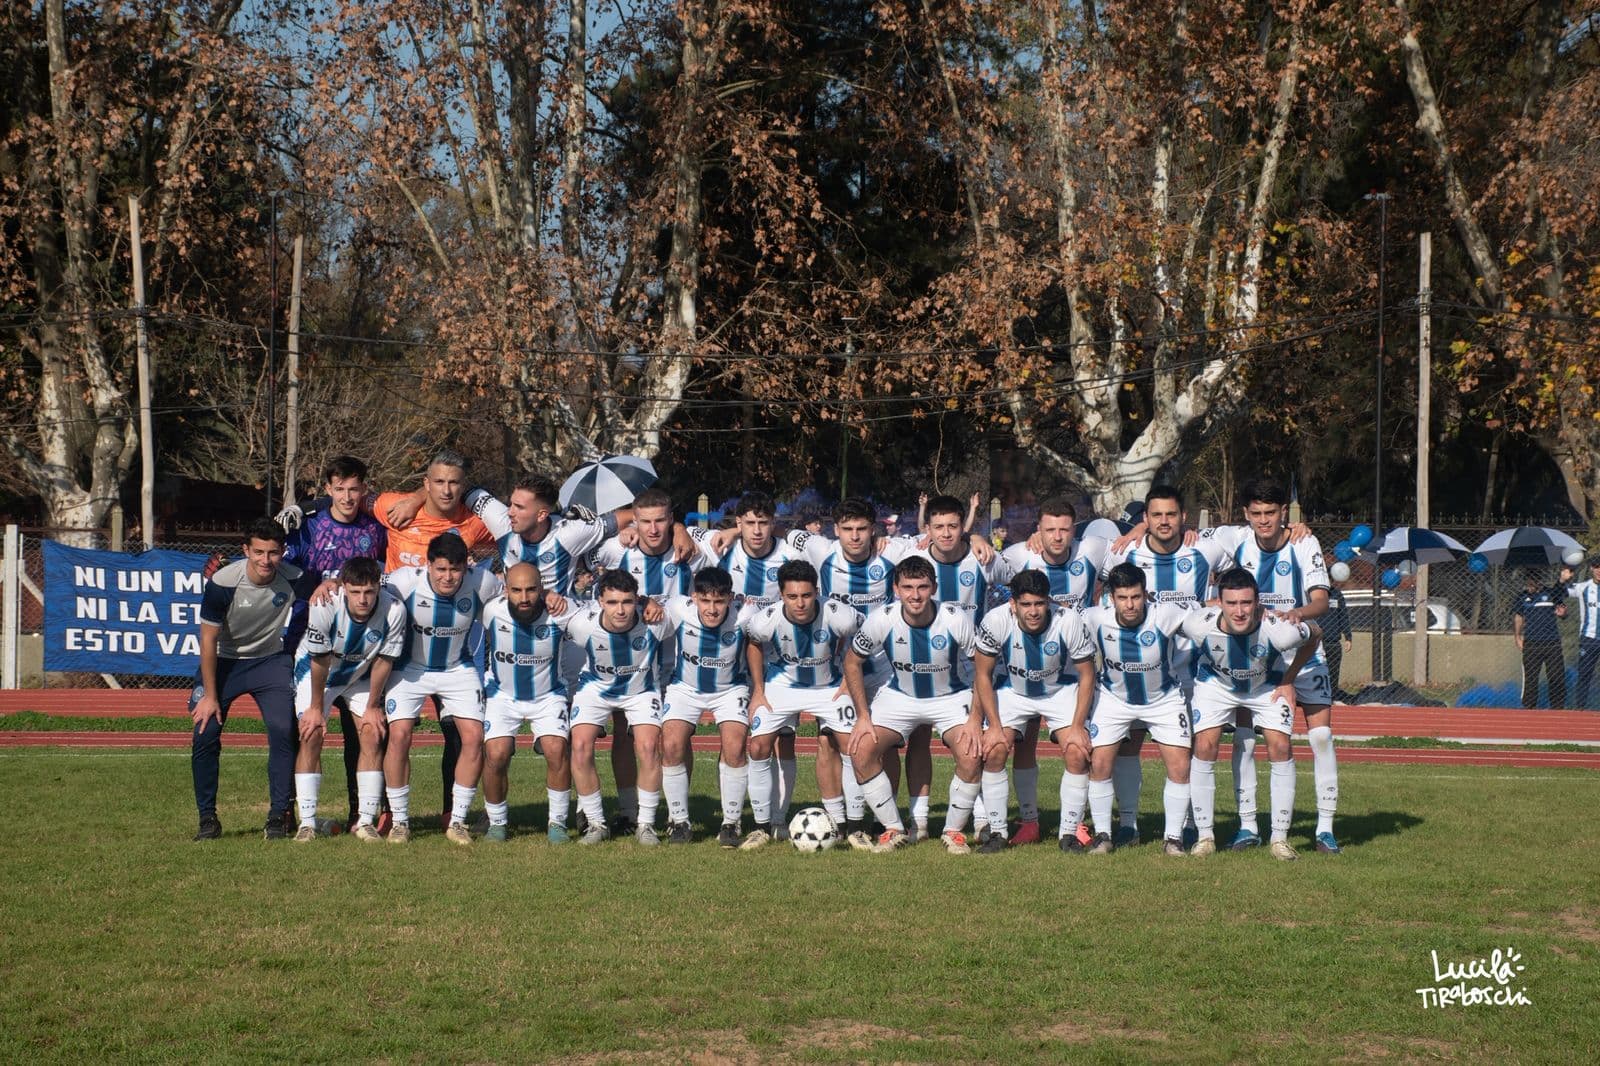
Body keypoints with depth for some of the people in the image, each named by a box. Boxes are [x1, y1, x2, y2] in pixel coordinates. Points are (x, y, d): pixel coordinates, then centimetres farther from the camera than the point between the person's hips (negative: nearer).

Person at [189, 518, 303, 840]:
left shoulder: (294, 580, -19)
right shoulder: (222, 583, -24)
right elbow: (208, 639, -14)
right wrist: (210, 696, -12)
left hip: (272, 660, 1)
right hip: (224, 661, -1)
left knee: (283, 732, -16)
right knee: (205, 735, -11)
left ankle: (278, 816, -5)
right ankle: (208, 818, 3)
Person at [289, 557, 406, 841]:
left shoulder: (393, 610, -29)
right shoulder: (325, 607, -35)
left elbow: (383, 661, -15)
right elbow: (320, 660, -21)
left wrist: (372, 707, -6)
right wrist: (316, 707, -12)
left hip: (361, 676, 2)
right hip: (315, 671, -2)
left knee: (372, 735, -10)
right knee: (311, 735, -14)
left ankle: (365, 821, -3)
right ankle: (307, 822, -9)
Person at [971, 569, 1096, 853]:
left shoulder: (1069, 622, -27)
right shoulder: (996, 622, -27)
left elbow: (1086, 676, -13)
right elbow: (983, 675, -12)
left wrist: (1078, 727, -18)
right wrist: (995, 726, -17)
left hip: (1061, 689, 0)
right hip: (1013, 689, 0)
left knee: (1078, 754, -18)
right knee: (993, 751, -18)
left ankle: (1069, 833, -3)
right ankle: (997, 832, -4)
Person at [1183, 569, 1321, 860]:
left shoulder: (1279, 630, -38)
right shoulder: (1201, 625, -36)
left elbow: (1315, 635, -14)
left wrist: (1289, 681, -8)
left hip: (1267, 685, 0)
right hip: (1216, 683, 0)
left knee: (1281, 748, -13)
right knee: (1204, 747, -12)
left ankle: (1280, 837, -1)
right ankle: (1205, 836, 0)